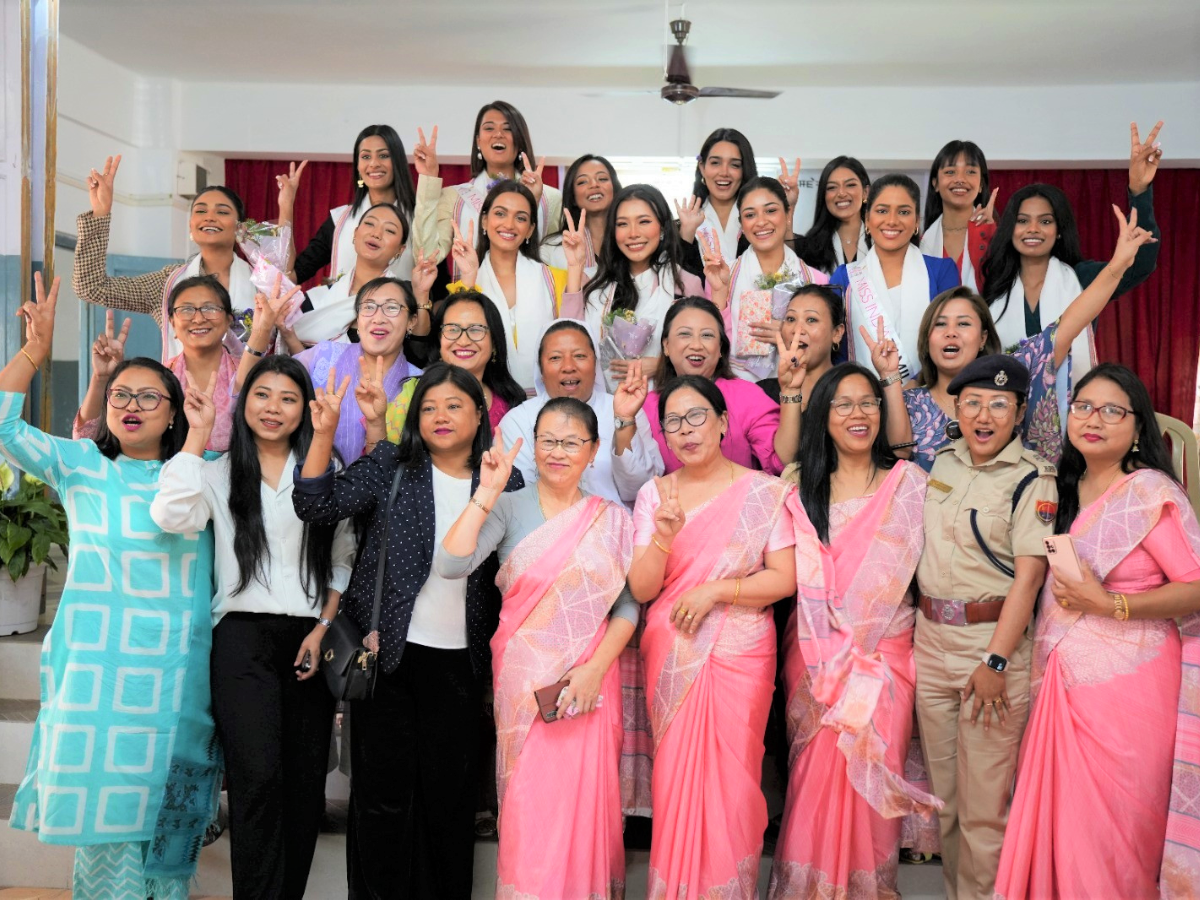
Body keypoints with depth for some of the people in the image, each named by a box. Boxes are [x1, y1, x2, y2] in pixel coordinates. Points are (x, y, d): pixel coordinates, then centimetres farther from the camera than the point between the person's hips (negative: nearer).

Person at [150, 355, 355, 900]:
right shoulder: (219, 472, 8)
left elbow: (343, 560, 12)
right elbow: (171, 516, -13)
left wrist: (322, 629, 0)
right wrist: (197, 434, -8)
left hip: (310, 638, 2)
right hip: (244, 635, -2)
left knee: (306, 783, 3)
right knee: (258, 778, -15)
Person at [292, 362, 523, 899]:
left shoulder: (505, 483, 4)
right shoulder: (390, 466, 2)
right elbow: (317, 505, -9)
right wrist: (324, 432, -17)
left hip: (459, 660, 1)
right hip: (388, 651, -1)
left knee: (450, 790, 8)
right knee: (384, 785, 5)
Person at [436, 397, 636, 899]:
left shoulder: (614, 519, 5)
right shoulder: (508, 508, 1)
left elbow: (628, 607, 2)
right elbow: (449, 565, -14)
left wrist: (595, 668, -10)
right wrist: (486, 492, -17)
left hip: (589, 682, 1)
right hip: (522, 682, -1)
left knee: (583, 804, 5)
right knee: (528, 807, 2)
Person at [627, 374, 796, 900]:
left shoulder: (763, 492, -1)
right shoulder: (653, 495, 5)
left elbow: (784, 579, -6)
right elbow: (640, 589, -2)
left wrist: (714, 590, -15)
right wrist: (663, 536, -18)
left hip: (739, 657, -2)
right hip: (671, 657, 2)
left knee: (731, 780, 3)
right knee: (675, 779, 7)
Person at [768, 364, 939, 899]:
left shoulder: (906, 483, 4)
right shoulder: (801, 485, 8)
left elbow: (892, 574, -4)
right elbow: (800, 574, 1)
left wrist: (852, 650, -10)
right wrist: (825, 660, -9)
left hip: (883, 651, -1)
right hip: (814, 651, 1)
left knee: (870, 775, -1)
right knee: (815, 775, 3)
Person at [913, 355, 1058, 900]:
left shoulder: (1031, 478, -10)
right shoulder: (942, 462, 8)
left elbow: (1030, 573, -15)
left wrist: (994, 661, -18)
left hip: (995, 636, -6)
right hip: (931, 637, 6)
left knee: (984, 794, 2)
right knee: (941, 786, 16)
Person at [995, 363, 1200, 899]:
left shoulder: (1150, 492, -12)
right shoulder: (1068, 489, 11)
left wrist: (1108, 604, -20)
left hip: (1126, 684, -6)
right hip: (1066, 679, 6)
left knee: (1111, 825, 3)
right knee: (1062, 815, 10)